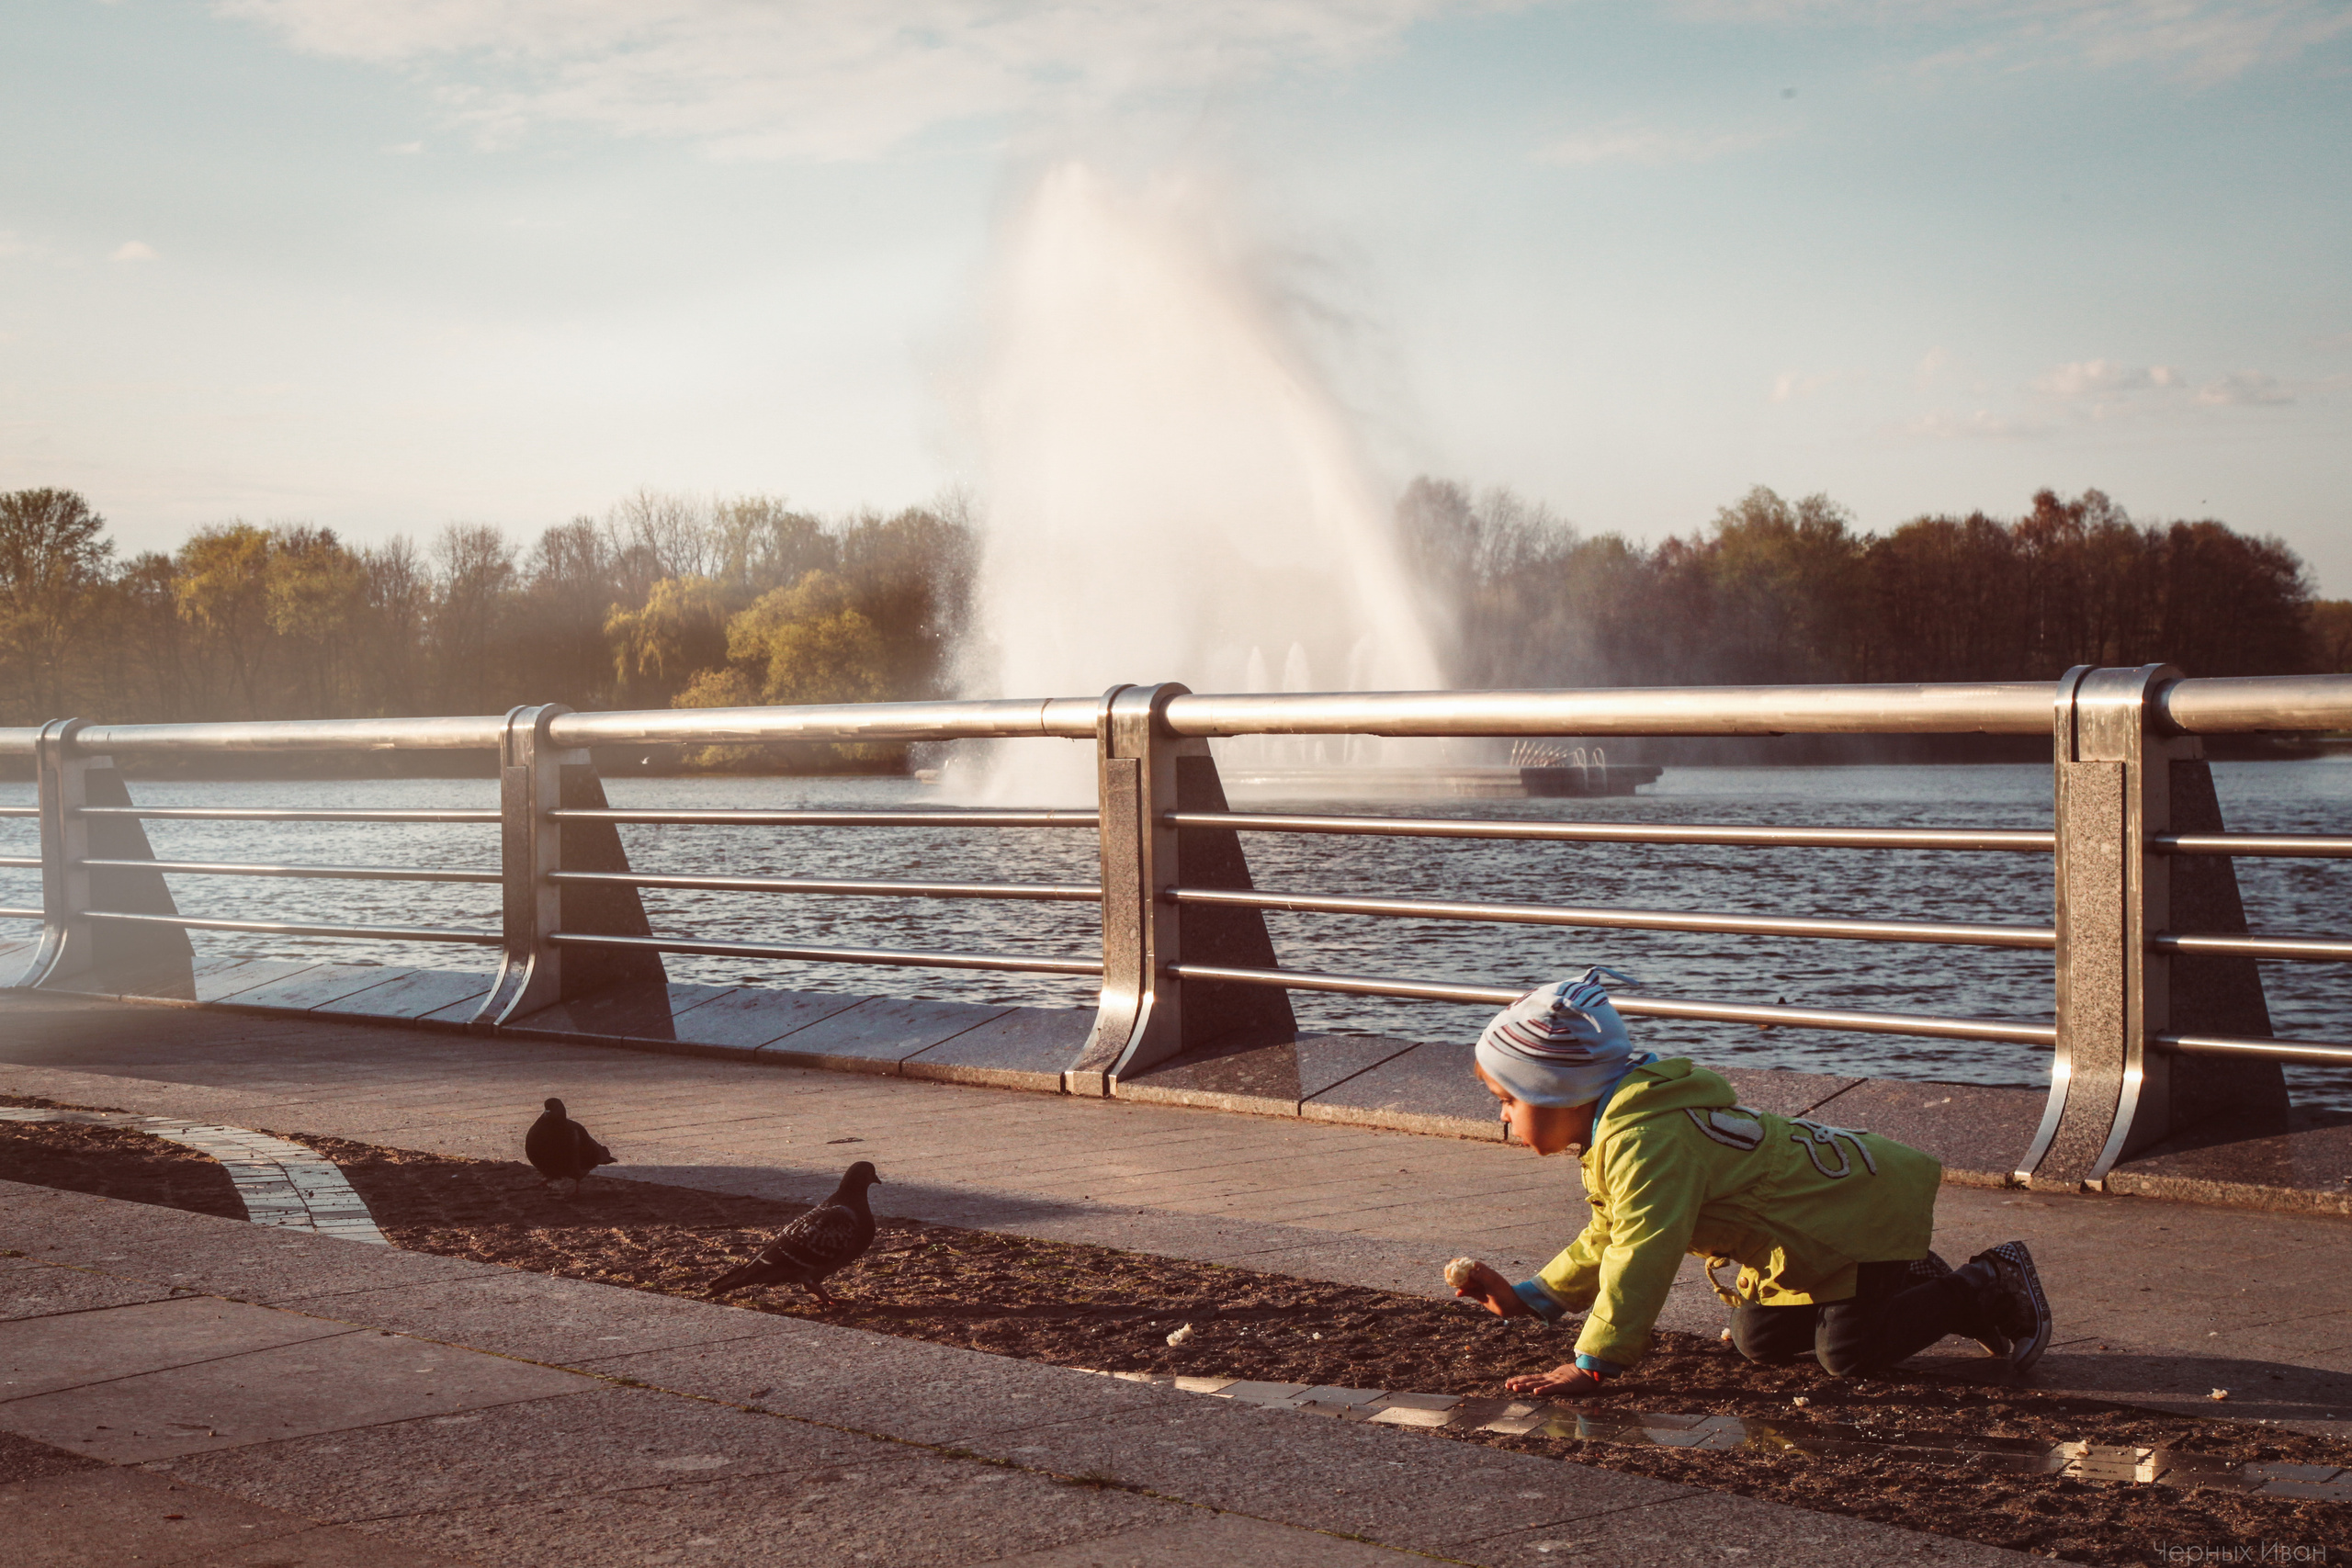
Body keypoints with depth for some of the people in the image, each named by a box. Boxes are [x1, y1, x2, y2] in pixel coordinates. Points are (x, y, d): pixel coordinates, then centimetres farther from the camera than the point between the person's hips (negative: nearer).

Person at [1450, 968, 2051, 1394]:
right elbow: (1609, 1240, 13)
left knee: (1848, 1354, -17)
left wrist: (1591, 1366, -31)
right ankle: (1911, 1285, 24)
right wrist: (1525, 1297, 7)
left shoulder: (1646, 1143, -31)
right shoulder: (1615, 1131, 4)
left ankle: (1988, 1290, 2)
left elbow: (1642, 1257, -35)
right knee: (1759, 1338, 11)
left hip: (1866, 1207, -10)